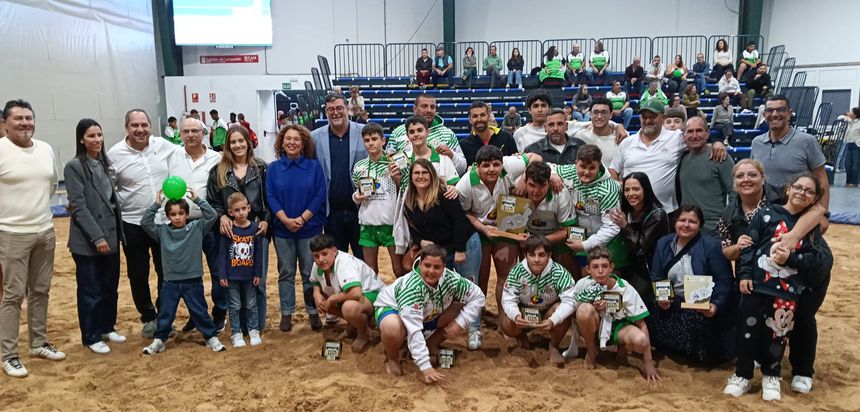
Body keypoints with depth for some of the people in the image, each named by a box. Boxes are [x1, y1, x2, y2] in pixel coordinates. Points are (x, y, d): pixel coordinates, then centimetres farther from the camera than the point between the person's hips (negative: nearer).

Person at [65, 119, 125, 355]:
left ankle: (107, 327, 30)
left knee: (110, 287, 14)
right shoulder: (74, 167, -10)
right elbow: (79, 206, -15)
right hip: (87, 241, -6)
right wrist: (97, 236, -19)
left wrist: (119, 232, 9)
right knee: (91, 290, 5)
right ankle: (92, 337, 17)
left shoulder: (105, 163, 9)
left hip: (110, 236, 6)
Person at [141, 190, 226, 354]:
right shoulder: (162, 231, 1)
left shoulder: (197, 227, -4)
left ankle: (211, 338, 18)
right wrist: (156, 205, -13)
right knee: (165, 313, 11)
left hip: (193, 281, -1)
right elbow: (145, 223, -5)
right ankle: (159, 340, 24)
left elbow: (212, 216, -12)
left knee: (199, 312, 7)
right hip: (170, 281, 2)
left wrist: (197, 200, -18)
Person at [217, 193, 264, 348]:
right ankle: (236, 333, 21)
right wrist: (222, 275, -8)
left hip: (249, 275, 1)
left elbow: (259, 253, -1)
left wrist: (258, 274, 0)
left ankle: (253, 331, 27)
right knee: (234, 306, 10)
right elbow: (222, 254, -6)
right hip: (232, 275, -1)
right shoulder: (228, 230, -10)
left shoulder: (255, 228, -6)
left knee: (251, 305, 14)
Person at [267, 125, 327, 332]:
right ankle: (286, 313, 20)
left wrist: (302, 219, -14)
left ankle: (313, 312, 19)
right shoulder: (274, 168, 3)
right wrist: (286, 220, -16)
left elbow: (320, 195, -6)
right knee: (286, 273, 9)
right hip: (282, 229, 1)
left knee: (310, 273, 6)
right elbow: (270, 197, -2)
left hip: (310, 228, -1)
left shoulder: (314, 166, 0)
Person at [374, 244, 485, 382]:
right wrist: (425, 367, -44)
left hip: (427, 316, 5)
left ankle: (431, 344, 11)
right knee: (392, 329, -39)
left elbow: (478, 296, -11)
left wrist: (459, 324, -21)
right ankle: (392, 358, -5)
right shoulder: (411, 286, -39)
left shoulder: (451, 279, -23)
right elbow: (413, 329, -43)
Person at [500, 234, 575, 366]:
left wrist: (552, 321, -49)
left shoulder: (559, 272, -26)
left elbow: (569, 301, -33)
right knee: (506, 324, -27)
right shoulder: (517, 271, -21)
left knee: (564, 314, -33)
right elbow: (508, 300, -21)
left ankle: (554, 347, -1)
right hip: (525, 313, 1)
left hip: (549, 314, -1)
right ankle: (522, 337, 14)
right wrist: (516, 316, -44)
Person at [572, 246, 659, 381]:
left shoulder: (626, 289, -19)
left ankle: (623, 348, 7)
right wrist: (593, 309, -27)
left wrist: (648, 362, -17)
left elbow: (641, 324, -15)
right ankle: (591, 352, -6)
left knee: (640, 340, -34)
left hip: (617, 326, 0)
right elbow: (572, 310, -4)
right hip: (593, 327, 0)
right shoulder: (582, 284, -19)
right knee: (585, 309, -35)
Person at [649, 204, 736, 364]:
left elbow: (724, 281, -10)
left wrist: (716, 305, -25)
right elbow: (656, 277, 8)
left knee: (702, 323, -33)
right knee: (653, 318, -19)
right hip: (672, 303, 4)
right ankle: (677, 351, 11)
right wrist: (660, 297, -12)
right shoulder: (663, 243, 5)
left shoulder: (711, 245, -8)